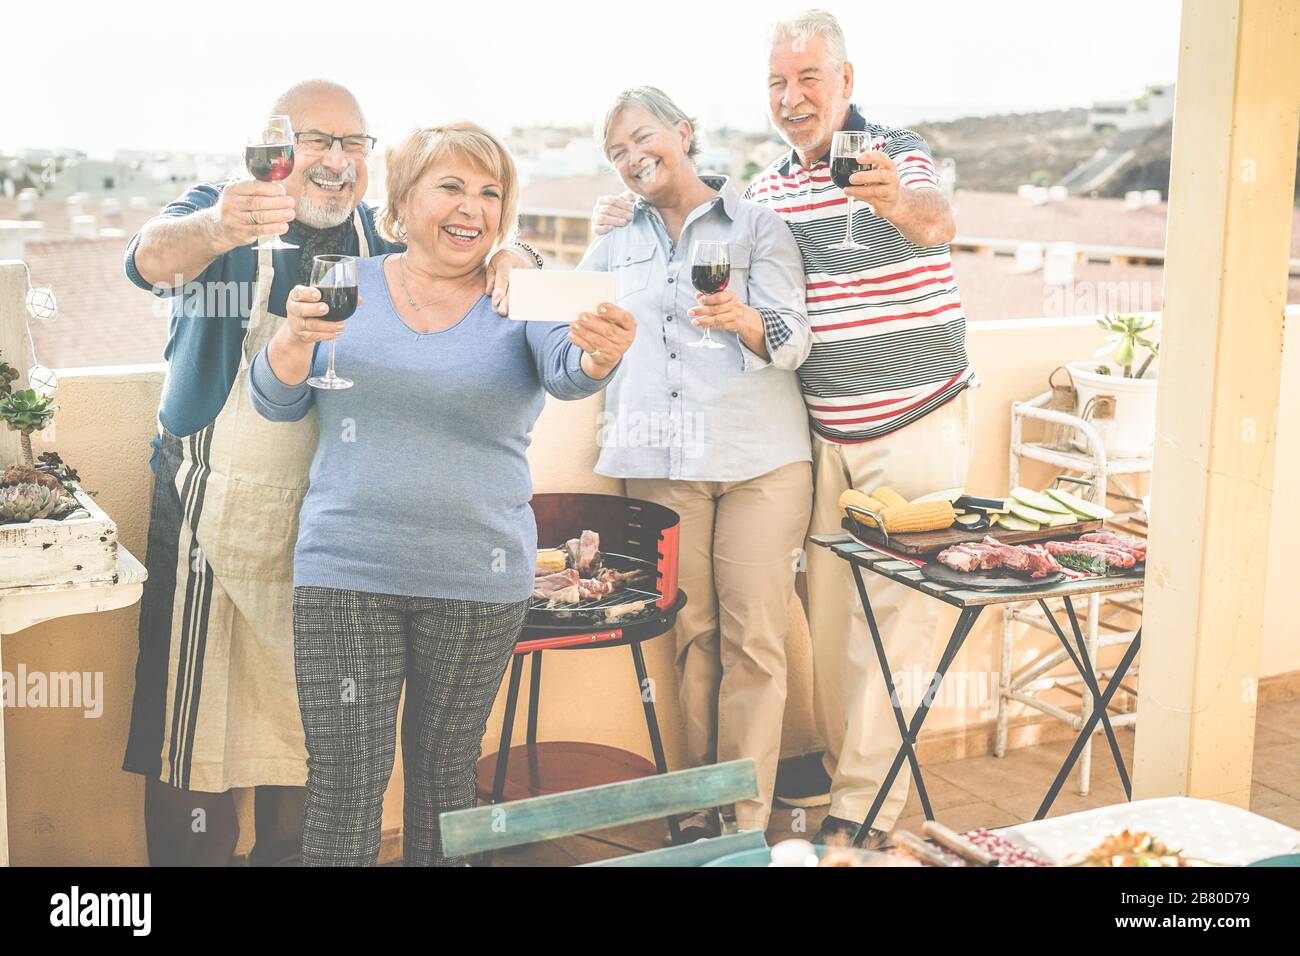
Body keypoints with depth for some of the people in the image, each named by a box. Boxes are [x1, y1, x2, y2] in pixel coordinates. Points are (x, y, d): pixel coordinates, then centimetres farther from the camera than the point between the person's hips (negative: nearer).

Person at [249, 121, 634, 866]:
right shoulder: (350, 287, 5)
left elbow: (566, 371, -17)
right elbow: (276, 401, 3)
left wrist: (601, 355, -41)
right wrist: (298, 337, -18)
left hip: (479, 580, 0)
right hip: (347, 570, 0)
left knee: (446, 776, 11)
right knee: (343, 780, 0)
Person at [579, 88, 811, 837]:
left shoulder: (758, 226, 6)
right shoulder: (616, 247, 19)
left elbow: (792, 339, -7)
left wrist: (742, 319, -27)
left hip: (759, 460, -3)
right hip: (660, 465, 3)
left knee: (755, 641, -4)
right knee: (689, 636, 2)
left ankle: (748, 822, 3)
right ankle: (694, 815, 12)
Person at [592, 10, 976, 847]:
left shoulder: (897, 152, -10)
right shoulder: (767, 187, 7)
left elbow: (938, 224, -31)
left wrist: (896, 201, -55)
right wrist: (630, 227, -2)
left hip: (917, 425, -5)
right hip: (827, 433, 5)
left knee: (893, 607, -3)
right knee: (826, 600, 10)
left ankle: (868, 802, 6)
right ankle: (840, 754, 27)